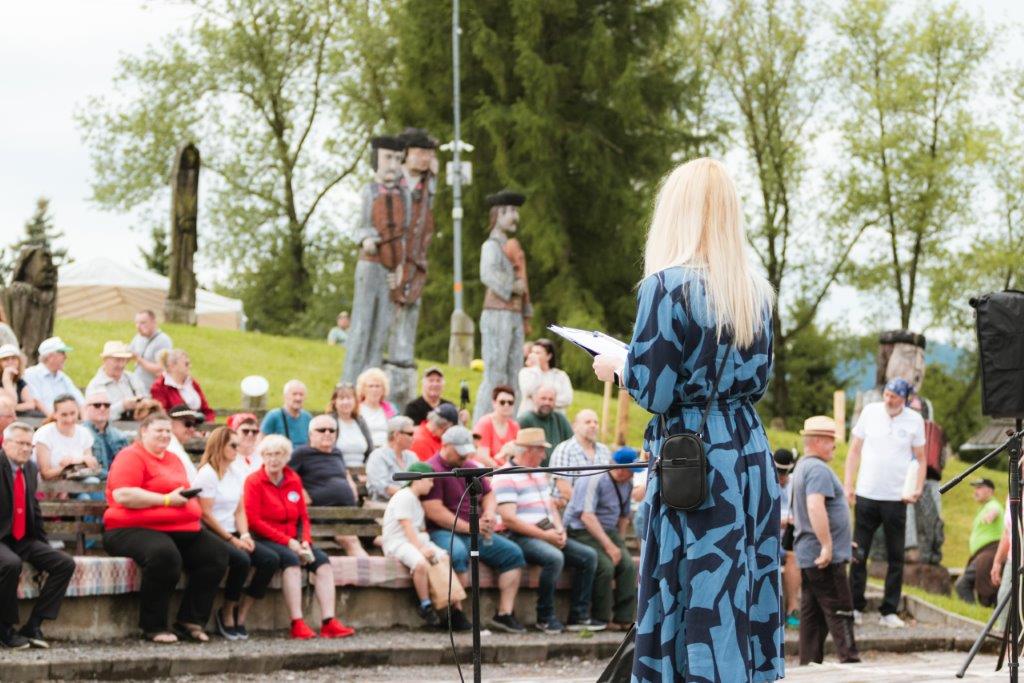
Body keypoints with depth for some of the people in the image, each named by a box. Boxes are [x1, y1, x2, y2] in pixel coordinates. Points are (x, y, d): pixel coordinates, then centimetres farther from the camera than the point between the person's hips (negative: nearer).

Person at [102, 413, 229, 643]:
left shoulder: (173, 460, 22)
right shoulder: (131, 457, -4)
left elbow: (183, 493, 34)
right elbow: (122, 495, -18)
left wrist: (186, 496, 7)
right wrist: (167, 499, -16)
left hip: (181, 529, 9)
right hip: (134, 529, -9)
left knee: (217, 553, -10)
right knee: (164, 554, -38)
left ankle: (189, 621, -2)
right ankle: (153, 627, -23)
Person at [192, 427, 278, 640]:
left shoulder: (237, 474, 14)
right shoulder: (207, 474, -9)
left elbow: (239, 511, 14)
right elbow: (206, 515, -13)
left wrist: (244, 535, -5)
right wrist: (232, 540, -14)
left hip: (232, 535, 8)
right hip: (211, 535, -8)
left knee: (270, 560, -12)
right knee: (241, 559, -32)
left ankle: (240, 615, -4)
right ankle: (226, 614, -12)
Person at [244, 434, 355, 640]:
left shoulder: (294, 480, 12)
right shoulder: (254, 482, -4)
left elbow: (303, 517, 14)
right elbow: (254, 521, -12)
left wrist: (305, 541, -6)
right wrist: (287, 542, -16)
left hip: (292, 541, 6)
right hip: (265, 541, -6)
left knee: (322, 560, -18)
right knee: (291, 559, -33)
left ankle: (329, 622, -26)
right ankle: (297, 624, -38)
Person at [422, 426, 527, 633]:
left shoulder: (471, 467, 18)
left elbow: (489, 495, 27)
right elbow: (434, 511, -17)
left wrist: (489, 514, 2)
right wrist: (469, 527, -16)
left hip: (473, 533, 8)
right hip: (442, 532, -8)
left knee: (512, 552, -5)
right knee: (458, 553, -39)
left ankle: (504, 614, -8)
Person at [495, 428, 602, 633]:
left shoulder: (539, 474, 21)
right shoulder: (505, 478, -9)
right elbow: (509, 519, -18)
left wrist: (559, 530, 4)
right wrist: (545, 535, -18)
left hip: (548, 535, 9)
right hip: (521, 538, -9)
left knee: (589, 555, -4)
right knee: (555, 558, -35)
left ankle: (579, 616, -4)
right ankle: (545, 617, -21)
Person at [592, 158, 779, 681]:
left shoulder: (667, 286, -11)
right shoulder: (753, 289, 7)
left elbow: (652, 391, -12)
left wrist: (616, 365, 7)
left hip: (693, 461, -6)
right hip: (749, 455, 6)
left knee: (698, 599, -2)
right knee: (744, 598, 10)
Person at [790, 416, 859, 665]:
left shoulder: (803, 467, 19)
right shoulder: (818, 469, -14)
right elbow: (815, 507, -27)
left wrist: (841, 541, 31)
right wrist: (827, 545, -27)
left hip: (808, 557, 10)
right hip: (824, 557, -10)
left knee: (812, 614, 9)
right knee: (839, 612, -8)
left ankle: (809, 663, 10)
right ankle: (849, 659, -10)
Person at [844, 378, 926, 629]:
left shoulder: (914, 420, 1)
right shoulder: (870, 412, 2)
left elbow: (921, 458, 9)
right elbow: (855, 450, 8)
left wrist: (918, 488, -5)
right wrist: (848, 485, 2)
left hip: (896, 497, 0)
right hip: (866, 495, 0)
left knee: (895, 557, 3)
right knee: (858, 554, 2)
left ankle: (889, 611, 8)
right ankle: (856, 608, 10)